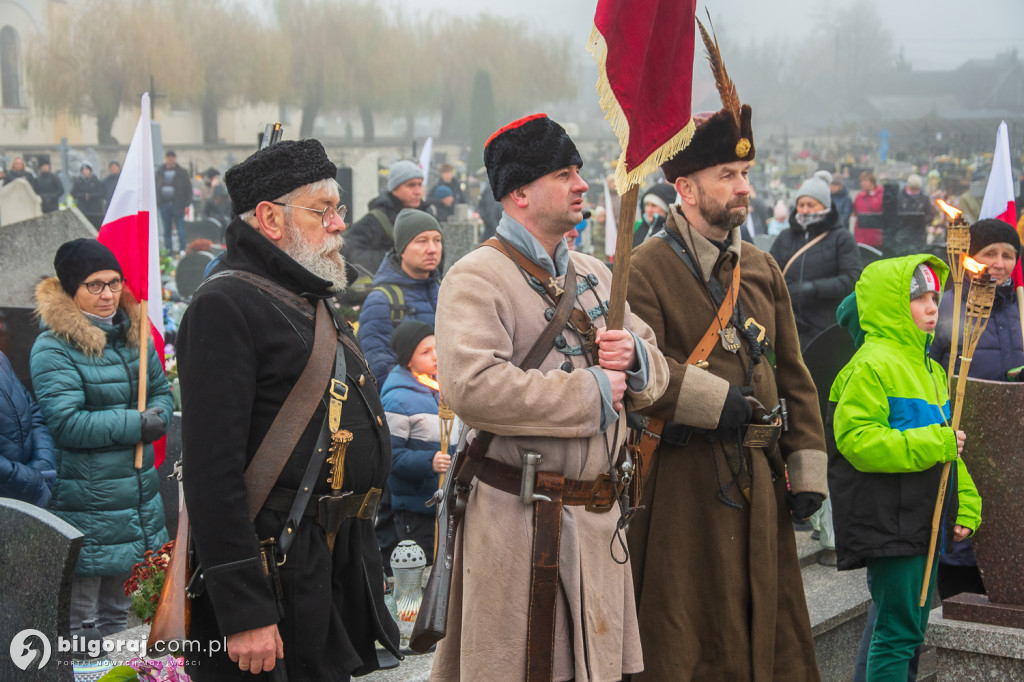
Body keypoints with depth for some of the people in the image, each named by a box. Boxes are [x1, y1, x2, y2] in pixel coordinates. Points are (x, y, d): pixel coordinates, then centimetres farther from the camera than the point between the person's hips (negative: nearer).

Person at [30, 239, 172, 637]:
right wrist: (135, 425, -19)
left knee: (118, 612, 19)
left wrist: (158, 416, -7)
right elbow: (65, 422, -19)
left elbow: (162, 391, 17)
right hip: (85, 506, -7)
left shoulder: (132, 333, 9)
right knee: (76, 613, -1)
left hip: (136, 497, 7)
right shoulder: (53, 347, -13)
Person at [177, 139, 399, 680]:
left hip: (343, 569, 9)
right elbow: (211, 469, -20)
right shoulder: (225, 305, -13)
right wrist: (242, 610, -25)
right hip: (277, 576, -9)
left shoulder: (312, 306, 17)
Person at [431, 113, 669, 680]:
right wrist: (591, 393, -18)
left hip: (597, 519, 7)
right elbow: (472, 387, -26)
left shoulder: (595, 276, 15)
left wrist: (636, 358, -7)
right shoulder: (475, 279, -10)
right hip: (514, 520, -7)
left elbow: (655, 374, 19)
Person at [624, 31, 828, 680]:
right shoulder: (646, 271, -8)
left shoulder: (763, 269, 12)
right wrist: (715, 401, -23)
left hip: (759, 479, 6)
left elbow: (794, 375, 12)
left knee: (769, 626, 13)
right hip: (683, 483, -6)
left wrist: (808, 470, 7)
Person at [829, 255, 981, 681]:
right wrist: (933, 443, -22)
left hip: (924, 528, 9)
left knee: (909, 633, 14)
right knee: (898, 634, -8)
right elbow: (857, 440, -23)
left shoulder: (930, 369, 18)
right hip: (889, 529, -9)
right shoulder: (871, 365, -13)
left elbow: (949, 450, 26)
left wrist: (965, 507, 17)